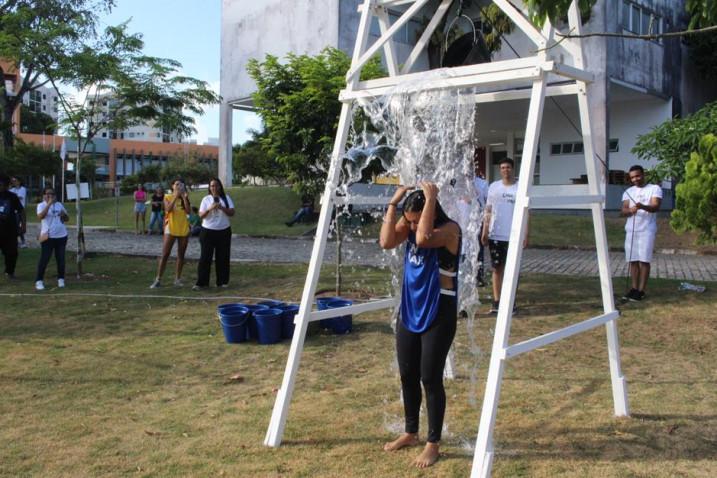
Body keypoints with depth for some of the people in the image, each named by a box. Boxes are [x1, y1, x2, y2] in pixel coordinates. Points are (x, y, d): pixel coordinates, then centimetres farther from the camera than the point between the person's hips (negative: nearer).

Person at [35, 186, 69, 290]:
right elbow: (40, 216, -25)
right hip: (48, 237, -4)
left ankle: (61, 279, 21)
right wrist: (49, 204, -27)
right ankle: (39, 281, 4)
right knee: (44, 259, -4)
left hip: (61, 236, 4)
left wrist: (64, 214, -8)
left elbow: (67, 219, 15)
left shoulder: (59, 204, 10)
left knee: (61, 258, 10)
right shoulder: (41, 205, -5)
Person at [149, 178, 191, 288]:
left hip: (184, 230, 3)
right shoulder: (168, 197, 1)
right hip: (170, 229, -2)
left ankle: (178, 279, 14)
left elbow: (188, 211, -8)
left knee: (181, 255, 7)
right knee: (165, 255, -4)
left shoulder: (185, 198, 7)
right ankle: (158, 280, -2)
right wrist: (175, 197, -16)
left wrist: (184, 197, -11)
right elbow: (168, 209, -16)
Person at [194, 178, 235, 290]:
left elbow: (232, 213, -4)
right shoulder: (206, 199, 3)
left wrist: (221, 207, -20)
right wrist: (209, 209, -21)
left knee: (223, 257, 5)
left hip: (224, 231, 1)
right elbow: (201, 215, -3)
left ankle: (222, 281, 14)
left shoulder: (226, 198, 5)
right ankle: (201, 282, -3)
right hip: (208, 231, -1)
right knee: (205, 257, -4)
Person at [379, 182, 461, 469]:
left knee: (430, 378, -2)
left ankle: (433, 444, 13)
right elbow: (386, 242, -13)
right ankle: (410, 433, 32)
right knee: (407, 375, 14)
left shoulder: (450, 229, -16)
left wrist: (430, 200, -28)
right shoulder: (409, 227, 3)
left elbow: (423, 239, -35)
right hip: (410, 310, 7)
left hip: (439, 313, -7)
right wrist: (393, 203, -14)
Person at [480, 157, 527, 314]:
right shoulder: (494, 186, 6)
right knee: (497, 268, 7)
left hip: (513, 236, -2)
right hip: (495, 235, 2)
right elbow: (488, 211, 7)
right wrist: (485, 232, 0)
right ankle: (496, 301, 13)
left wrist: (525, 234, -7)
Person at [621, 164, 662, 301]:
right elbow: (623, 210, 1)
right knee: (633, 260, 5)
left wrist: (642, 206, -34)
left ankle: (641, 291, -3)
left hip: (647, 230, -4)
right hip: (631, 230, 4)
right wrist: (630, 210, -23)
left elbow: (656, 207, -13)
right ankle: (634, 289, 12)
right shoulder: (628, 192, 13)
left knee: (644, 260, -6)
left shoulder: (655, 189, 1)